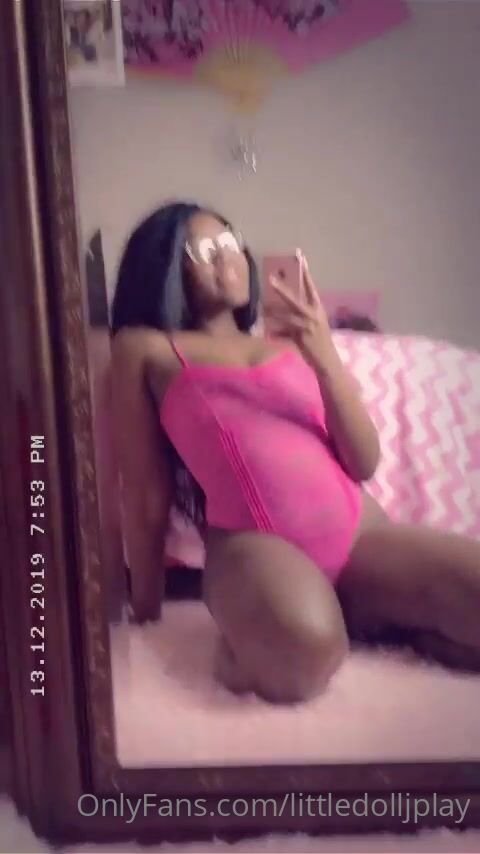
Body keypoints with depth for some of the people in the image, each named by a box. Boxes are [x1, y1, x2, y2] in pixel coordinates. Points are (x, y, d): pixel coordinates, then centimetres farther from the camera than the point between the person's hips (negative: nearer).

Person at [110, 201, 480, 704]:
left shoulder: (290, 345, 18)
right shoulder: (145, 348, 9)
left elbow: (364, 463, 9)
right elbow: (146, 493, 6)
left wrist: (325, 359, -5)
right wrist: (146, 609, 9)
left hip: (359, 531, 5)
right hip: (252, 544, -4)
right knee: (301, 654, -37)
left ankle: (367, 617, 4)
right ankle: (251, 632, -4)